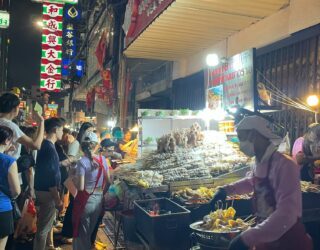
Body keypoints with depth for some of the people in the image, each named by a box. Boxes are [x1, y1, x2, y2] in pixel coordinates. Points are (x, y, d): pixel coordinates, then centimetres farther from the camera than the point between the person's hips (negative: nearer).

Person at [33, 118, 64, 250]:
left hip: (43, 189, 11)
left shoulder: (45, 145, 7)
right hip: (47, 191, -11)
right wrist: (57, 199, -22)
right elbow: (50, 176, -26)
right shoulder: (49, 148, -23)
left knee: (48, 220, 26)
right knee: (44, 226, 1)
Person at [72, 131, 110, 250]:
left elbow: (80, 188, -19)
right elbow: (108, 181, 2)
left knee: (82, 233, 14)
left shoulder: (82, 162, -16)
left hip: (85, 201, -4)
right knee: (91, 231, 22)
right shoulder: (103, 159, -3)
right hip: (99, 200, 4)